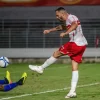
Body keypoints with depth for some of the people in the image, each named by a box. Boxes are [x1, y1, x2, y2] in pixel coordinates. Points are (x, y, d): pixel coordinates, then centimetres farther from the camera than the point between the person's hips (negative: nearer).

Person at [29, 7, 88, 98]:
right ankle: (73, 91, 2)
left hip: (76, 44, -10)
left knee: (56, 54, 4)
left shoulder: (71, 17, -9)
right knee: (75, 68, 6)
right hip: (82, 45, 10)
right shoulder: (67, 21, 22)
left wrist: (65, 33, -41)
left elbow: (75, 25, -32)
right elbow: (62, 27, 43)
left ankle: (41, 68, 20)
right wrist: (50, 30, 47)